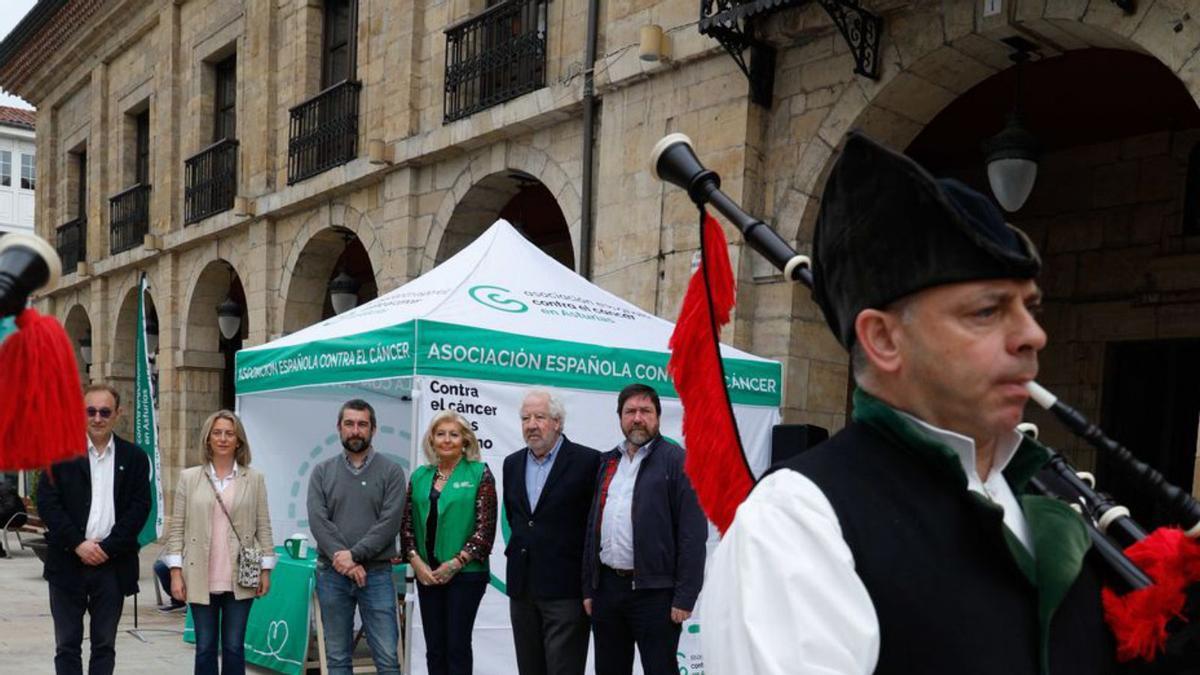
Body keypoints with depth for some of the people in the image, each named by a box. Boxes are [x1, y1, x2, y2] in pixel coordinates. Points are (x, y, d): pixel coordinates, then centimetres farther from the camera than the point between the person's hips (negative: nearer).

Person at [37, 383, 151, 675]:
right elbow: (47, 502, -4)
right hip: (68, 562, 0)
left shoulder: (134, 457, 5)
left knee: (104, 645, 8)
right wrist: (79, 544, -12)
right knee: (67, 645, 6)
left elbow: (140, 507, -1)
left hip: (112, 564, 1)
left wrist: (107, 548, -10)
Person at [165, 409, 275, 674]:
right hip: (201, 578, 0)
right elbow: (177, 528, 3)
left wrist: (266, 570, 0)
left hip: (240, 579, 0)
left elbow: (263, 527, 4)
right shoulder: (189, 477, 4)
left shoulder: (254, 479, 4)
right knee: (205, 648, 7)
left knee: (234, 647, 4)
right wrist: (176, 572, -3)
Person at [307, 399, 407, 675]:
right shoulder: (322, 472, 7)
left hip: (376, 575, -2)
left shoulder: (391, 471, 1)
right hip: (332, 575, 2)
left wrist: (354, 555, -15)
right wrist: (342, 560, -14)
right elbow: (318, 521, -4)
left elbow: (389, 523, -8)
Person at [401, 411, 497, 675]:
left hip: (466, 573, -4)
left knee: (458, 644, -1)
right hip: (427, 574, 4)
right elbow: (407, 524, 9)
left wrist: (454, 564, -12)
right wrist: (416, 561, -4)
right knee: (434, 647, 9)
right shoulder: (420, 476, 9)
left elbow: (486, 526, -9)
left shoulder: (479, 473, -4)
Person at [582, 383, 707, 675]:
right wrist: (588, 588, 13)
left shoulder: (676, 461, -5)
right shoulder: (608, 462, 14)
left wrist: (685, 597, -15)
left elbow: (693, 534, -11)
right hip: (607, 588, 6)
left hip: (654, 592, -6)